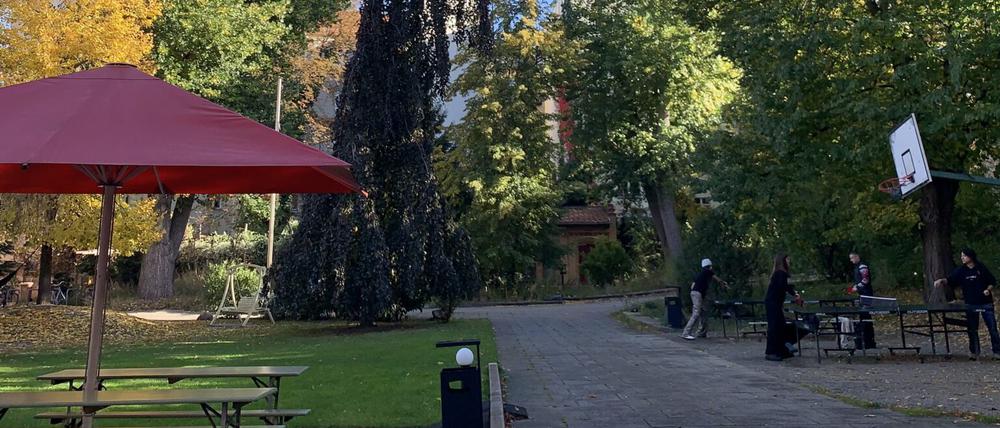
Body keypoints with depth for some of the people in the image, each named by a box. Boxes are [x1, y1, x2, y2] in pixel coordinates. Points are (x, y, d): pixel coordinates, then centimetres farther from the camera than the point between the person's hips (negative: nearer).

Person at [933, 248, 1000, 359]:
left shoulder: (981, 268, -4)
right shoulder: (961, 270, 0)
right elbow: (950, 280, -9)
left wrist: (988, 289, -12)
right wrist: (941, 281, -27)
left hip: (986, 303, -2)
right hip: (971, 304, 2)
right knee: (972, 329, 8)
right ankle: (974, 352, 18)